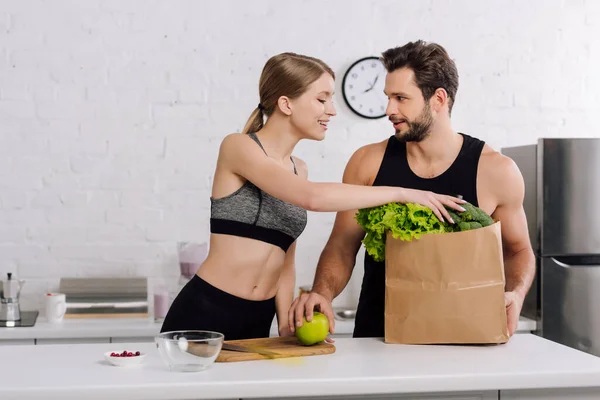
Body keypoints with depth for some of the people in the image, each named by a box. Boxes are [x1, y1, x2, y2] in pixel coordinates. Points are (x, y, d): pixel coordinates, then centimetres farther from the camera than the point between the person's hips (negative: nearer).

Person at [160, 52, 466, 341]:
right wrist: (401, 192, -22)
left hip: (258, 321, 6)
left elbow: (284, 263, 14)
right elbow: (313, 197, -25)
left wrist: (286, 325, 1)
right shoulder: (238, 146, -10)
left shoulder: (298, 168, 12)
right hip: (204, 313, -6)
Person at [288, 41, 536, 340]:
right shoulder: (367, 163, 0)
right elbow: (342, 247, 6)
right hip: (377, 332, 1)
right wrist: (322, 294, -12)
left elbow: (518, 249, 11)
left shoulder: (495, 170, -4)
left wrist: (515, 294, -8)